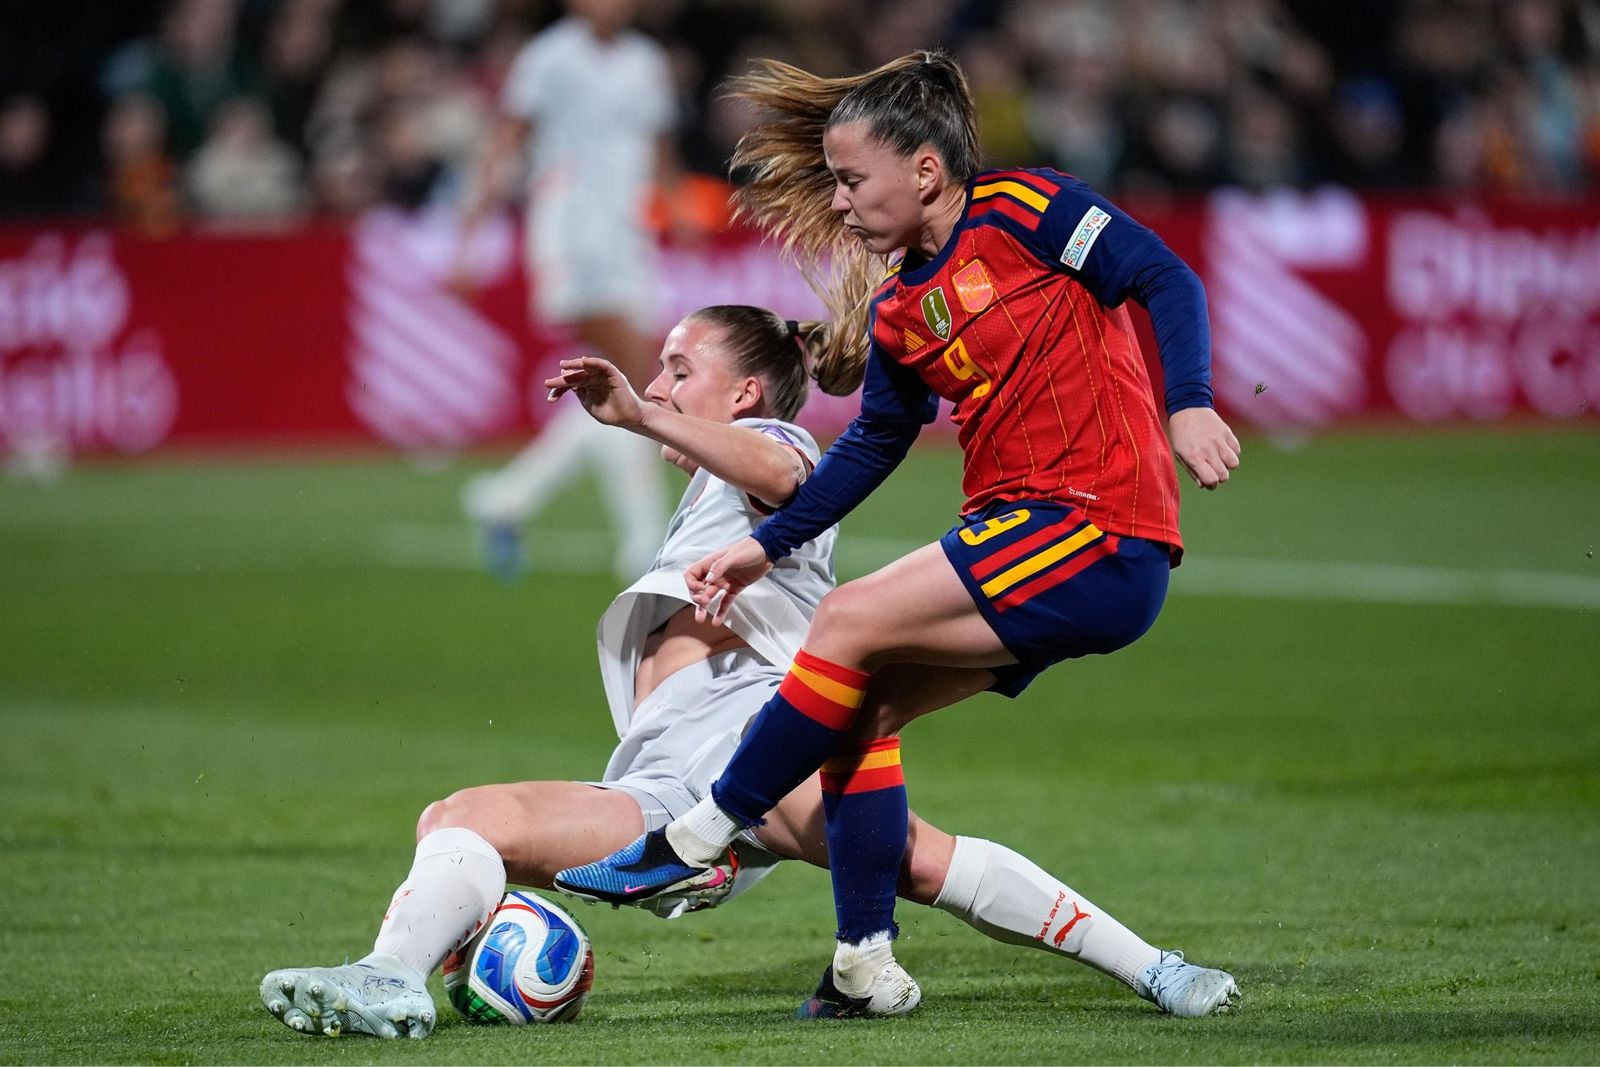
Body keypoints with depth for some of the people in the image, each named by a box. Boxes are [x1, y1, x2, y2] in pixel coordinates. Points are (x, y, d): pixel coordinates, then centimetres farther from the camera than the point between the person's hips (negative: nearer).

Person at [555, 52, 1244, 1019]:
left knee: (850, 624, -14)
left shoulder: (1026, 211, -5)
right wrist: (765, 547, 18)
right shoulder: (899, 313, 15)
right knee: (860, 705, 2)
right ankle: (866, 964, 6)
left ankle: (694, 846, -4)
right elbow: (872, 448, 24)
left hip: (1101, 535, -8)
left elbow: (1166, 278, -8)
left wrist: (1189, 404, -22)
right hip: (1023, 537, 8)